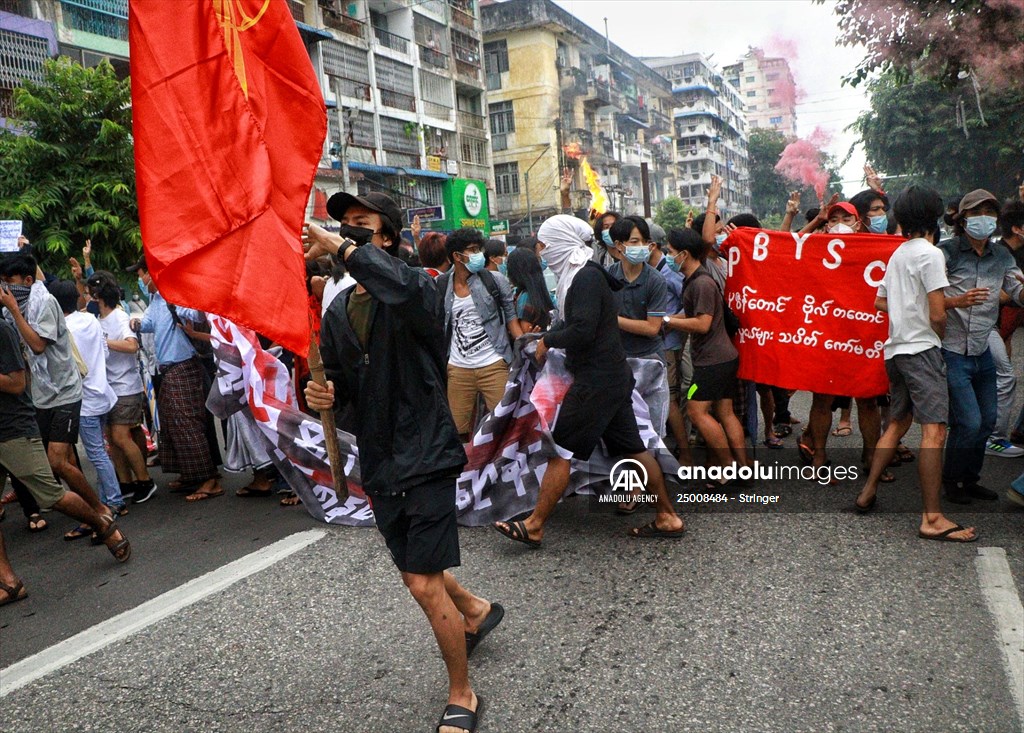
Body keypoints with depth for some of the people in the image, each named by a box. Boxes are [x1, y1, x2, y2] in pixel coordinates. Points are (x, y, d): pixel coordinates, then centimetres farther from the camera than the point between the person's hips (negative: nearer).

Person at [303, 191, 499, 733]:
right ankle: (474, 610, 53)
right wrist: (324, 395, -5)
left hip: (424, 453, -7)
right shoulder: (337, 312, 9)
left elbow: (405, 288, -39)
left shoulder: (418, 291, -12)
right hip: (379, 462, 8)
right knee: (415, 571, 21)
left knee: (424, 584, -7)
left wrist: (340, 246, -33)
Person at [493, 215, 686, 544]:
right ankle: (668, 518, 20)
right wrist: (548, 337, 3)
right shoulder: (586, 274, 15)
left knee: (561, 451, -4)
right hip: (614, 377, 10)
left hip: (595, 381, -10)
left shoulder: (586, 278, -16)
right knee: (633, 448, 13)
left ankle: (534, 526, 5)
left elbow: (583, 331, -26)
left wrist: (548, 339, -11)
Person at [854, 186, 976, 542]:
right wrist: (940, 336, 4)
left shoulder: (897, 254, 15)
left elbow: (880, 302, 22)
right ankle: (932, 519, -13)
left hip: (896, 349, 9)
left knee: (897, 422, 18)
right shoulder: (930, 253, -11)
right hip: (922, 348, -9)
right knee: (934, 429, -11)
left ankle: (868, 492, 23)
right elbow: (937, 314, -14)